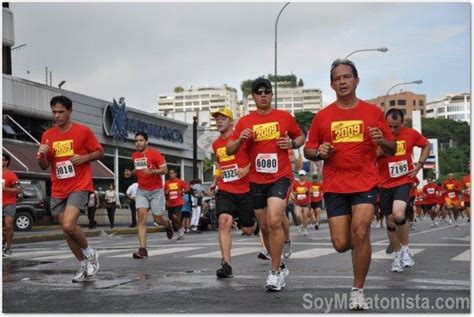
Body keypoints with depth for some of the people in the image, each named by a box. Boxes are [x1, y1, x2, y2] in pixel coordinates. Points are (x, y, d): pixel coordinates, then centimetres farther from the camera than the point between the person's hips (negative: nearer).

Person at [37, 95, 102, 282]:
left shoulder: (83, 131, -5)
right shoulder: (47, 135, 7)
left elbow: (100, 152, 3)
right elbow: (44, 166, 10)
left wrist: (84, 158, -15)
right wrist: (42, 155, -12)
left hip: (79, 187, -6)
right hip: (58, 191, 6)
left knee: (69, 226, -23)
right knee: (66, 230, 9)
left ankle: (90, 254, 4)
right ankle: (85, 267, 25)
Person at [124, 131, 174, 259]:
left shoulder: (155, 153, -9)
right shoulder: (134, 156, 8)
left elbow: (165, 170, -11)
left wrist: (152, 171, -27)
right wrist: (131, 173, 6)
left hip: (156, 190, -4)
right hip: (141, 190, 4)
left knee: (158, 218, 0)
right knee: (141, 216, -14)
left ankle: (168, 224, 41)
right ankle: (143, 249, -18)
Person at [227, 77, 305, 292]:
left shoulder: (285, 117, 2)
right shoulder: (245, 121, 4)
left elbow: (301, 137, 15)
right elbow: (229, 150, 5)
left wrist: (292, 143, -7)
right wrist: (240, 139, -15)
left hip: (281, 177, -3)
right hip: (256, 181, 3)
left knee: (274, 221, -21)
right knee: (265, 227, 11)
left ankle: (275, 272, -9)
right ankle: (280, 267, 30)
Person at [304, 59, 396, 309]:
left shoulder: (373, 112, 3)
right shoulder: (323, 116, 6)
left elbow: (392, 149, 8)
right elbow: (308, 150, 12)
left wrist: (381, 141, -14)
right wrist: (319, 153, -11)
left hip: (365, 183, -1)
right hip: (334, 186, 2)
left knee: (360, 233, -18)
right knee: (341, 244, -2)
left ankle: (358, 291, -2)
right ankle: (360, 244, 37)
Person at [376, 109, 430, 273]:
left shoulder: (411, 134, -4)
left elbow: (426, 145, 14)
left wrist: (420, 164, 2)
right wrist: (381, 149, -24)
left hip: (404, 181, -2)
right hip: (385, 185, 2)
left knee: (398, 215, -25)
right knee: (390, 222, 10)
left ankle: (405, 249, -2)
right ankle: (397, 255, 30)